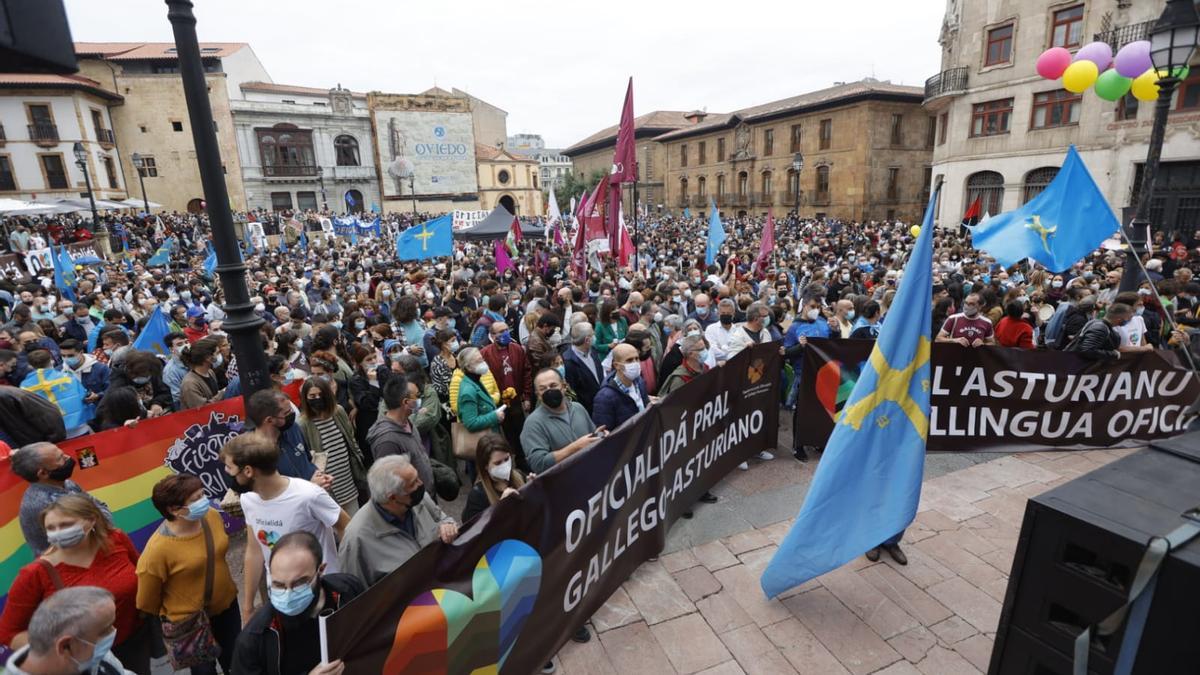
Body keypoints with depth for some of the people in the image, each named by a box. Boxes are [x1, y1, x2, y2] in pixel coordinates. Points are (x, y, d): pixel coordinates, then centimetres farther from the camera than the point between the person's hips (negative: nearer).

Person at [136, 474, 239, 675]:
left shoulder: (212, 516, -15)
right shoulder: (158, 549, -31)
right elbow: (147, 601, -15)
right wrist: (167, 620, 1)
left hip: (226, 604, 4)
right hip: (188, 621, -4)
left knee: (235, 659, 24)